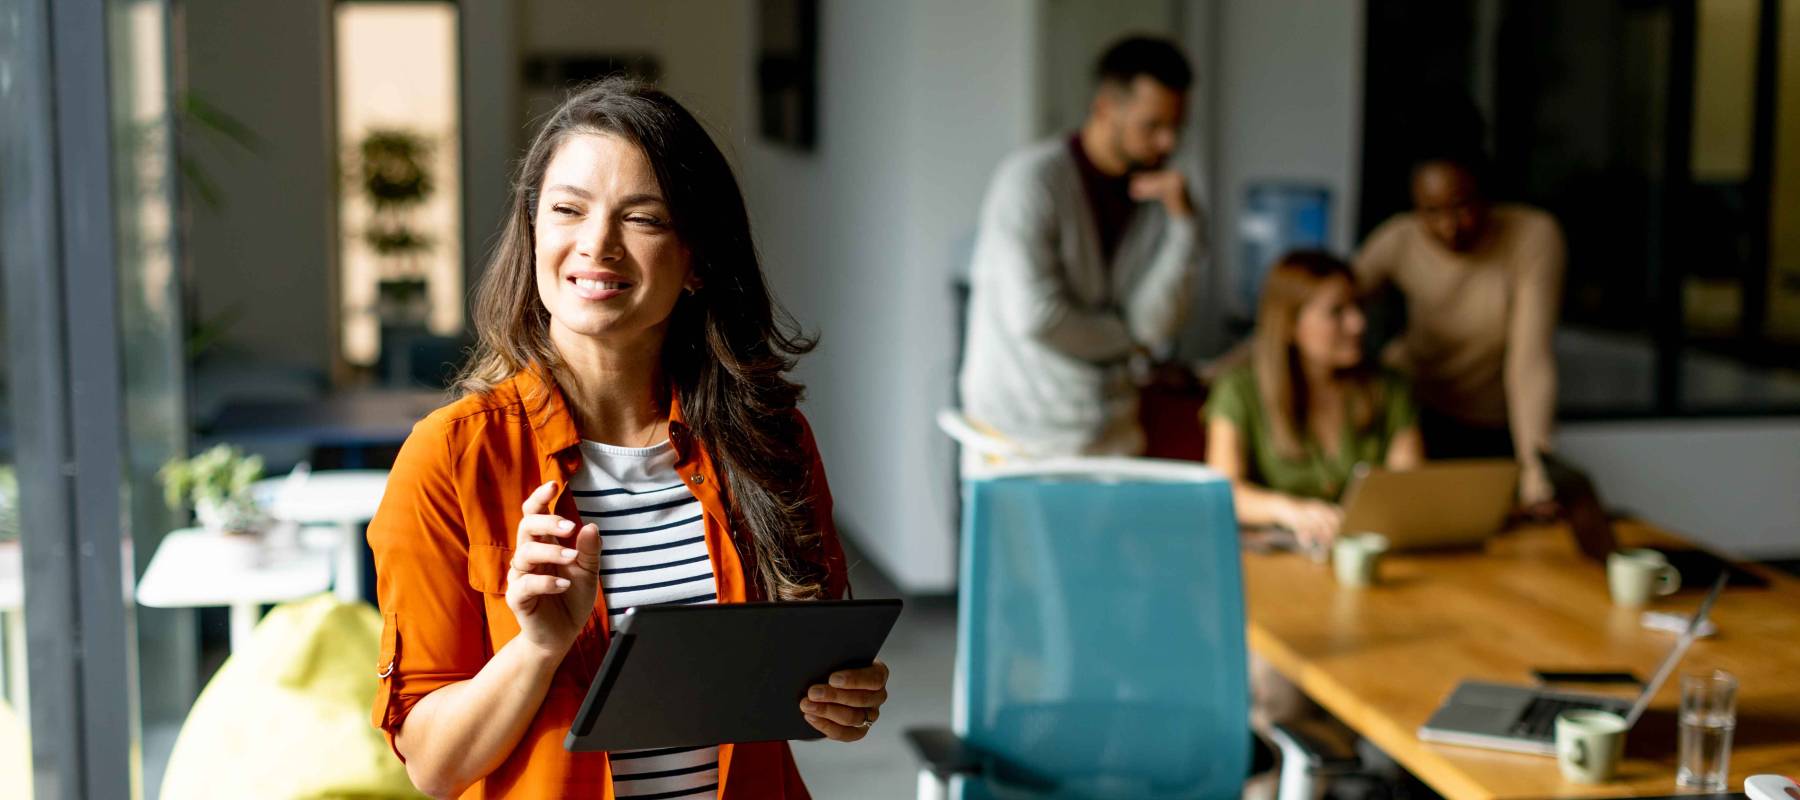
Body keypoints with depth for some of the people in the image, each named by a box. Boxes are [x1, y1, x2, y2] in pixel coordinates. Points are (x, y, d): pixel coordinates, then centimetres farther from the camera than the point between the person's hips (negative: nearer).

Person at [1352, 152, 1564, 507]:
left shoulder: (1534, 235, -21)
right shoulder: (1397, 242, -15)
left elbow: (1530, 357, -28)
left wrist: (1532, 464, -36)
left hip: (1500, 422, -1)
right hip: (1419, 404, 1)